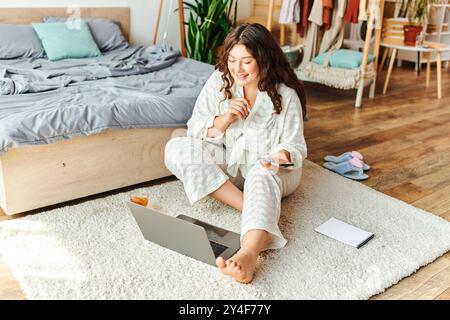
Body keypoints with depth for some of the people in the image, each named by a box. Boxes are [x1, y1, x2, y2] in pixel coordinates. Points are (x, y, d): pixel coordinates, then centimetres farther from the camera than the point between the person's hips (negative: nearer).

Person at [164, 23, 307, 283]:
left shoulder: (285, 95, -11)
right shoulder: (220, 80, -5)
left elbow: (295, 147, -8)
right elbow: (195, 131, -3)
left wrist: (282, 157, -32)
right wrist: (224, 119, -22)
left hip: (269, 169, -3)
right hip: (227, 164, 4)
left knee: (260, 176, -40)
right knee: (176, 149, -21)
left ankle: (249, 254, -65)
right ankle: (254, 209, -30)